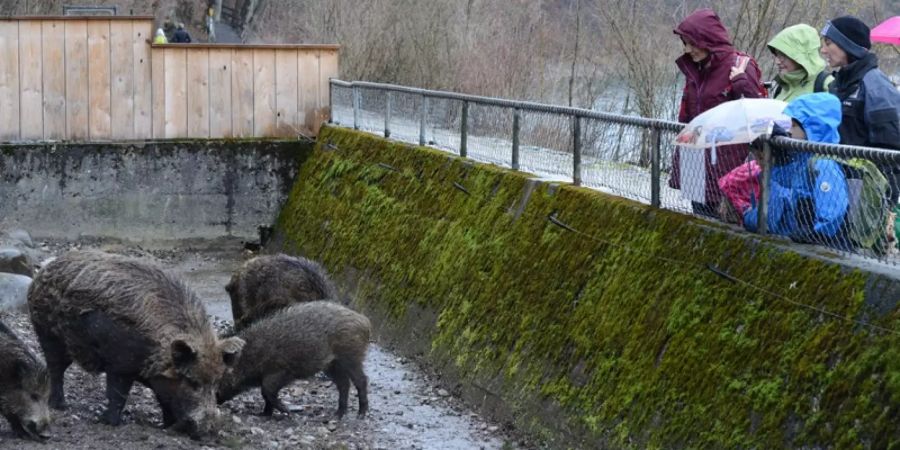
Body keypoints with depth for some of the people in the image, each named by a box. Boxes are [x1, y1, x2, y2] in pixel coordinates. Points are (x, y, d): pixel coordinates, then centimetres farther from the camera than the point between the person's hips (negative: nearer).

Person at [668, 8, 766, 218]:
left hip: (726, 167, -7)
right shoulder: (694, 69, 13)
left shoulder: (739, 67, -9)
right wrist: (679, 162, 21)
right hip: (697, 166, 7)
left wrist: (740, 82, -26)